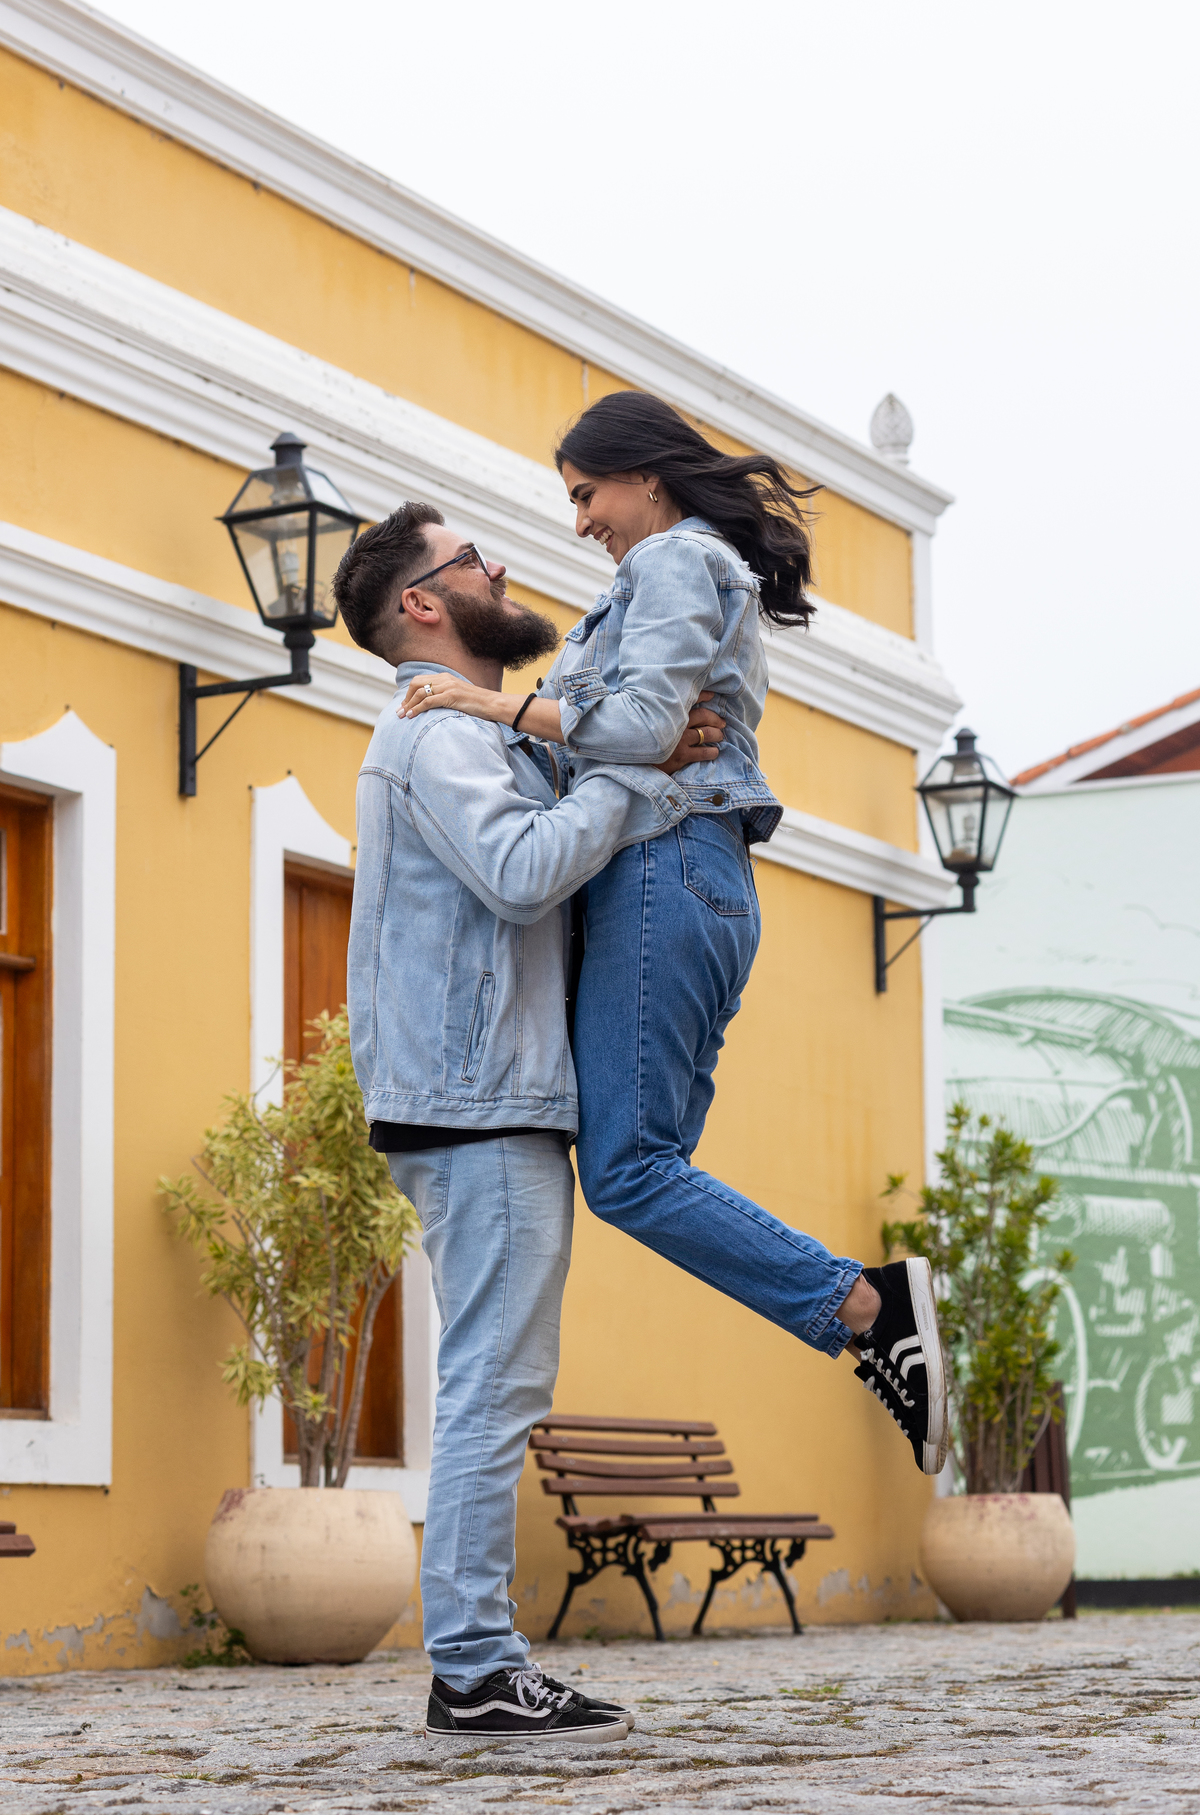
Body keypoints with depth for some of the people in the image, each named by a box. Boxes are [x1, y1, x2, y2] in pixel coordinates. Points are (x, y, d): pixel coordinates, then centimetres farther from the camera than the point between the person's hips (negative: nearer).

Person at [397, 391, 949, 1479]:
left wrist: (498, 705, -11)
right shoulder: (723, 574, 28)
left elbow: (642, 726, -17)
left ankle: (869, 1309, -18)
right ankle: (878, 1320, -5)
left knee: (626, 1169, -15)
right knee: (652, 1166, 4)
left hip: (664, 866, -11)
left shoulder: (673, 560, -3)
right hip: (706, 882, 11)